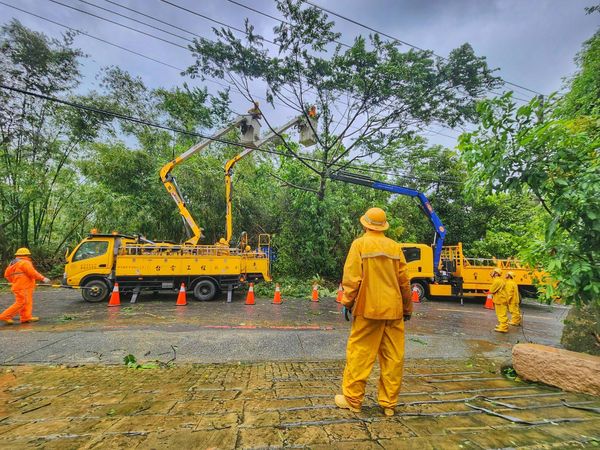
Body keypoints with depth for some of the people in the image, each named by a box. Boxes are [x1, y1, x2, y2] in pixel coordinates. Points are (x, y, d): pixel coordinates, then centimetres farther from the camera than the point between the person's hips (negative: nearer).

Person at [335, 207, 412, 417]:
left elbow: (352, 277, -9)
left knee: (360, 354, 6)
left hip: (369, 308, -4)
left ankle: (352, 399, 16)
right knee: (393, 357, 11)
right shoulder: (395, 246, 5)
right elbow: (404, 280, 8)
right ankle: (389, 403, 21)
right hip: (393, 309, 4)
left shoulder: (360, 244, -4)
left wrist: (347, 302, 0)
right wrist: (407, 308, 17)